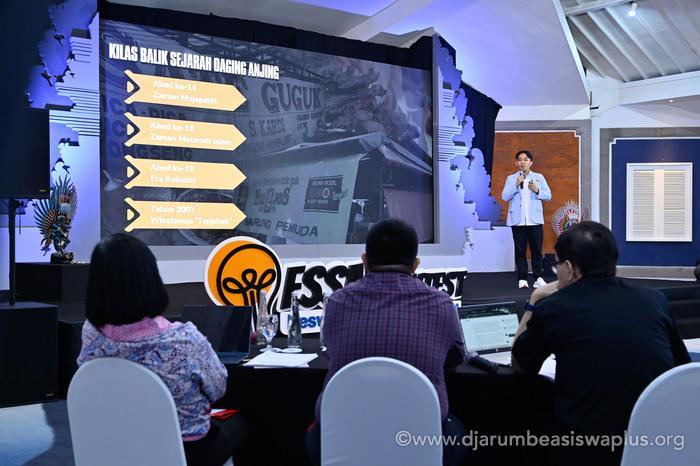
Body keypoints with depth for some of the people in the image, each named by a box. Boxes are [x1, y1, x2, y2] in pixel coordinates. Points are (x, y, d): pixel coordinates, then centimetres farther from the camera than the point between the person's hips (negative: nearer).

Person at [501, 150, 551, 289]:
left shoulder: (539, 177, 11)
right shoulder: (511, 178, 9)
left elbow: (548, 195, 7)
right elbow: (505, 196, -2)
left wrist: (537, 190, -11)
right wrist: (516, 185, -13)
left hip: (535, 220, 0)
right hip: (518, 220, 0)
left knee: (536, 250, 0)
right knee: (520, 250, 1)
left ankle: (538, 278, 3)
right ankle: (522, 279, 3)